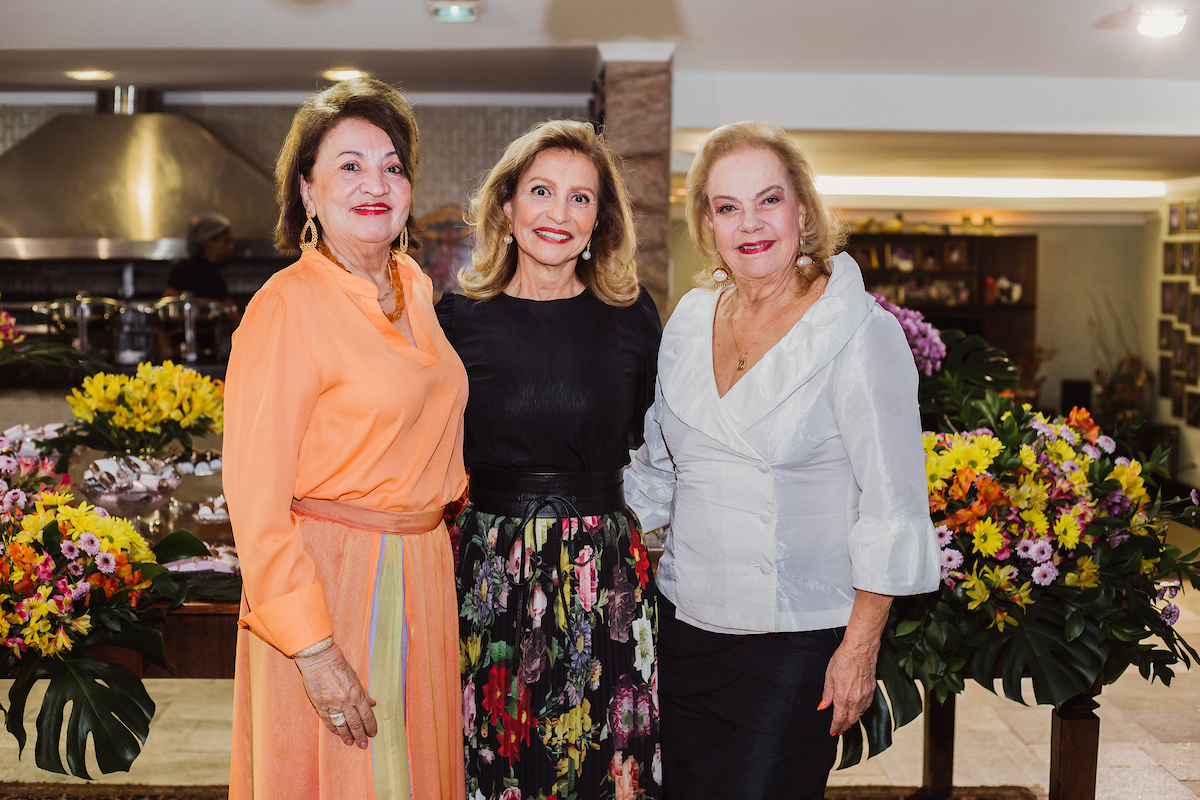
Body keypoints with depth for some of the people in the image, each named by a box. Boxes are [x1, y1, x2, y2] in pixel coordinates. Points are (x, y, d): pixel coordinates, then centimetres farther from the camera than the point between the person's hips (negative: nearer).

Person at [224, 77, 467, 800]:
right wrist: (315, 651, -20)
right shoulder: (287, 307, -15)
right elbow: (256, 500, -17)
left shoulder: (414, 285, 7)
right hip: (326, 578, -7)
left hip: (423, 572, 7)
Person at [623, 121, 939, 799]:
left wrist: (861, 645, -12)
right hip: (687, 625, 5)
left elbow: (893, 506, -10)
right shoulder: (690, 321, 6)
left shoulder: (861, 334, -11)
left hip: (799, 641, -5)